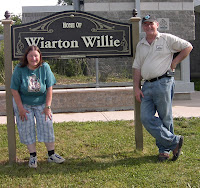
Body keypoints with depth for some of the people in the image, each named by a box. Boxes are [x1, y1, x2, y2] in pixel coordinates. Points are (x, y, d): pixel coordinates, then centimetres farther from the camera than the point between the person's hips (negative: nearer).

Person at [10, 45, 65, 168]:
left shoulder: (45, 67, -11)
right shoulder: (19, 69, -15)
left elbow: (49, 88, -8)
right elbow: (14, 90, -11)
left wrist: (48, 106, -10)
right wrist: (20, 108, -12)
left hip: (41, 103, 1)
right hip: (24, 103, -1)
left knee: (47, 125, -3)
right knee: (27, 128, -3)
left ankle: (51, 154, 9)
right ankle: (33, 156, 8)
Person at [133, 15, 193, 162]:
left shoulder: (167, 39, 3)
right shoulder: (140, 45, 17)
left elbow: (188, 47, 6)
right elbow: (137, 68, 16)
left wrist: (174, 63, 1)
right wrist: (137, 88, 8)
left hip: (163, 83, -5)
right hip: (147, 85, 5)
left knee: (165, 118, 0)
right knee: (146, 118, -5)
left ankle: (164, 149, 14)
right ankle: (174, 141, 2)